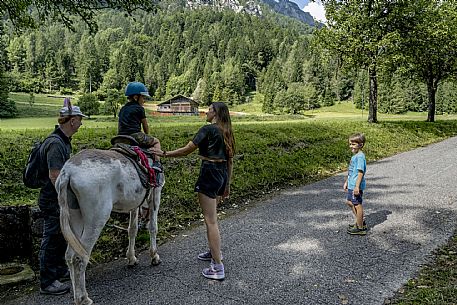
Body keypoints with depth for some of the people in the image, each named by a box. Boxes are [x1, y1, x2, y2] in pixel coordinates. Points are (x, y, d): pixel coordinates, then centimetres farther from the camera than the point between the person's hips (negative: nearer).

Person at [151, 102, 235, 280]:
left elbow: (186, 150, -14)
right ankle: (214, 251, 39)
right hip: (222, 174, 9)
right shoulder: (226, 132, 12)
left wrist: (164, 154, -4)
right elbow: (230, 160, 15)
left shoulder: (208, 129, -12)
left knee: (210, 220, -5)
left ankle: (218, 268, -2)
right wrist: (227, 184, 21)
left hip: (209, 173, -9)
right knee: (211, 216, 24)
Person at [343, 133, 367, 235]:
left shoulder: (360, 156, -19)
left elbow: (361, 172, -23)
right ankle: (361, 222, 32)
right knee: (349, 202, 21)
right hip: (351, 185, 10)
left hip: (356, 186, -10)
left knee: (357, 205, 0)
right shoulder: (355, 156, 12)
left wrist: (357, 186, -26)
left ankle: (360, 228, 13)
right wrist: (346, 182, 24)